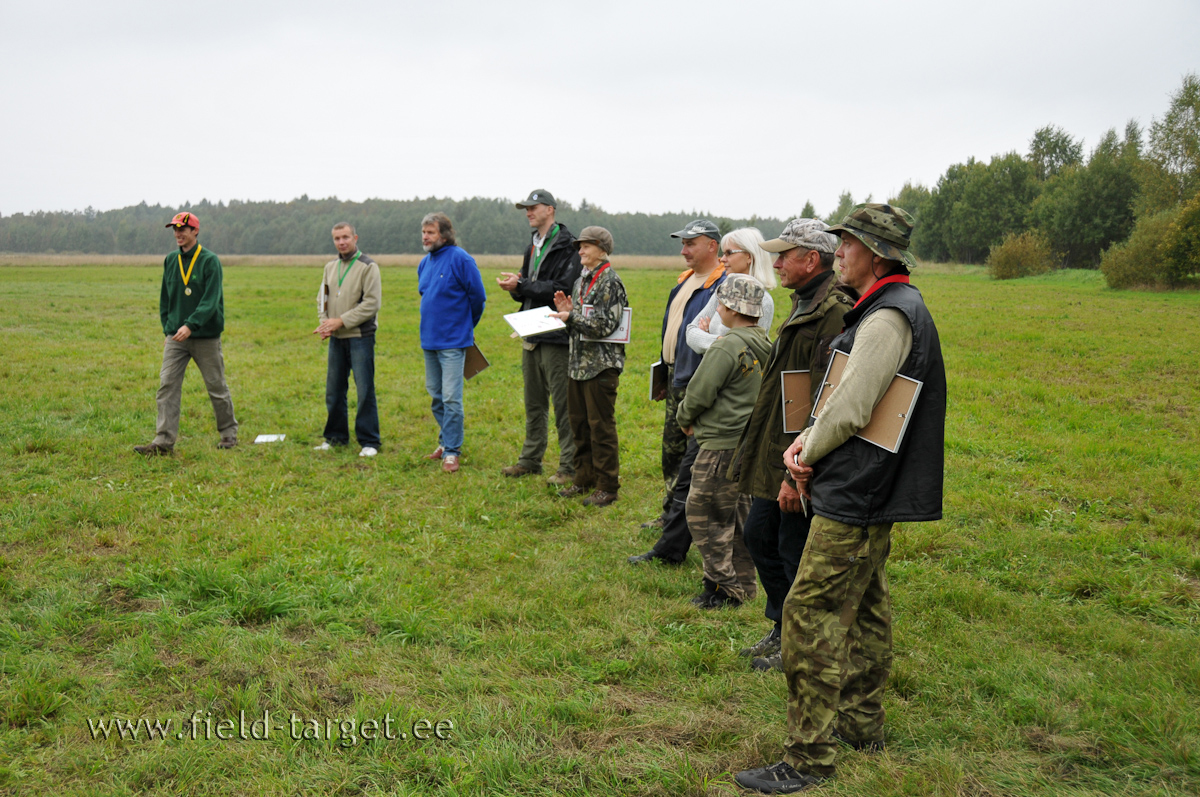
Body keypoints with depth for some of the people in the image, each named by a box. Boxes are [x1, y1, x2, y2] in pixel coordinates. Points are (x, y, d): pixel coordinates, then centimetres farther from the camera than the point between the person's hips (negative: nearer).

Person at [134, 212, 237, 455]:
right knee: (167, 385, -5)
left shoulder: (210, 260, -8)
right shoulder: (171, 260, 9)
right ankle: (164, 440, -4)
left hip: (206, 336, -4)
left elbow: (211, 300, -18)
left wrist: (190, 325, -28)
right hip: (175, 336, 5)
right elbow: (165, 298, 17)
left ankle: (228, 432, 22)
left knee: (216, 387, 6)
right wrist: (167, 328, 10)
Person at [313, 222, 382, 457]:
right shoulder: (330, 267, 13)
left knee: (365, 391, -4)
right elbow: (322, 298, 19)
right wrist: (324, 322, -1)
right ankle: (336, 436, 24)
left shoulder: (368, 267, -7)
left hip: (360, 337, -6)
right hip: (336, 339, 6)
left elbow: (372, 303, -14)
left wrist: (341, 321, -16)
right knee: (334, 391, 11)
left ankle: (369, 442, 3)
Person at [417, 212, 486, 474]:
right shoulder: (425, 263, 10)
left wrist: (466, 325, 6)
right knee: (435, 394, 15)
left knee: (451, 398, -7)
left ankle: (451, 452, -1)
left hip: (452, 341, -8)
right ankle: (448, 440, 29)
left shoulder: (460, 260, -12)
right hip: (429, 339, 8)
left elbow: (477, 297, -7)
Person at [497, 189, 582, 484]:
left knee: (563, 404, -5)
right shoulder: (533, 246, 18)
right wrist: (516, 286, -4)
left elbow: (562, 289, -20)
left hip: (555, 336, -9)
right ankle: (531, 459, 25)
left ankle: (570, 466, 1)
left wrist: (521, 285, -17)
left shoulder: (568, 247, -10)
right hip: (532, 335, 9)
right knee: (534, 402, 15)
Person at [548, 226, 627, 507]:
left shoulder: (610, 282, -11)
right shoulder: (581, 281, 15)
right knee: (579, 423, 14)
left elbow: (605, 325, -20)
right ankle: (583, 479, 25)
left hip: (602, 365, -9)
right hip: (579, 363, 9)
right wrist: (565, 310, 1)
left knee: (601, 426, -3)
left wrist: (571, 316, -19)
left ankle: (607, 486, 5)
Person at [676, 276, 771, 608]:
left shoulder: (726, 346, -18)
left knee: (703, 515, 0)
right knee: (737, 514, 17)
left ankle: (723, 588, 2)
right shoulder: (765, 344, 9)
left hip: (723, 444, -9)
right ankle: (744, 584, 23)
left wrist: (685, 418, 4)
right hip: (750, 440, 9)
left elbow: (699, 394, -17)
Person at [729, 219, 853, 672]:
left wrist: (798, 473, -25)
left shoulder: (835, 316, -21)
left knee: (797, 554, 2)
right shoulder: (804, 307, 13)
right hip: (774, 456, 10)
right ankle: (782, 630, 34)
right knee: (759, 536, 19)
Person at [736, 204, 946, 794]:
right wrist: (806, 444, 4)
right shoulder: (895, 308, 15)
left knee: (812, 615, -8)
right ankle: (861, 722, 34)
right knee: (863, 608, 20)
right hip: (871, 496, 11)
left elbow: (850, 411, -22)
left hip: (855, 501, -11)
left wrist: (808, 455, -5)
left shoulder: (889, 316, -19)